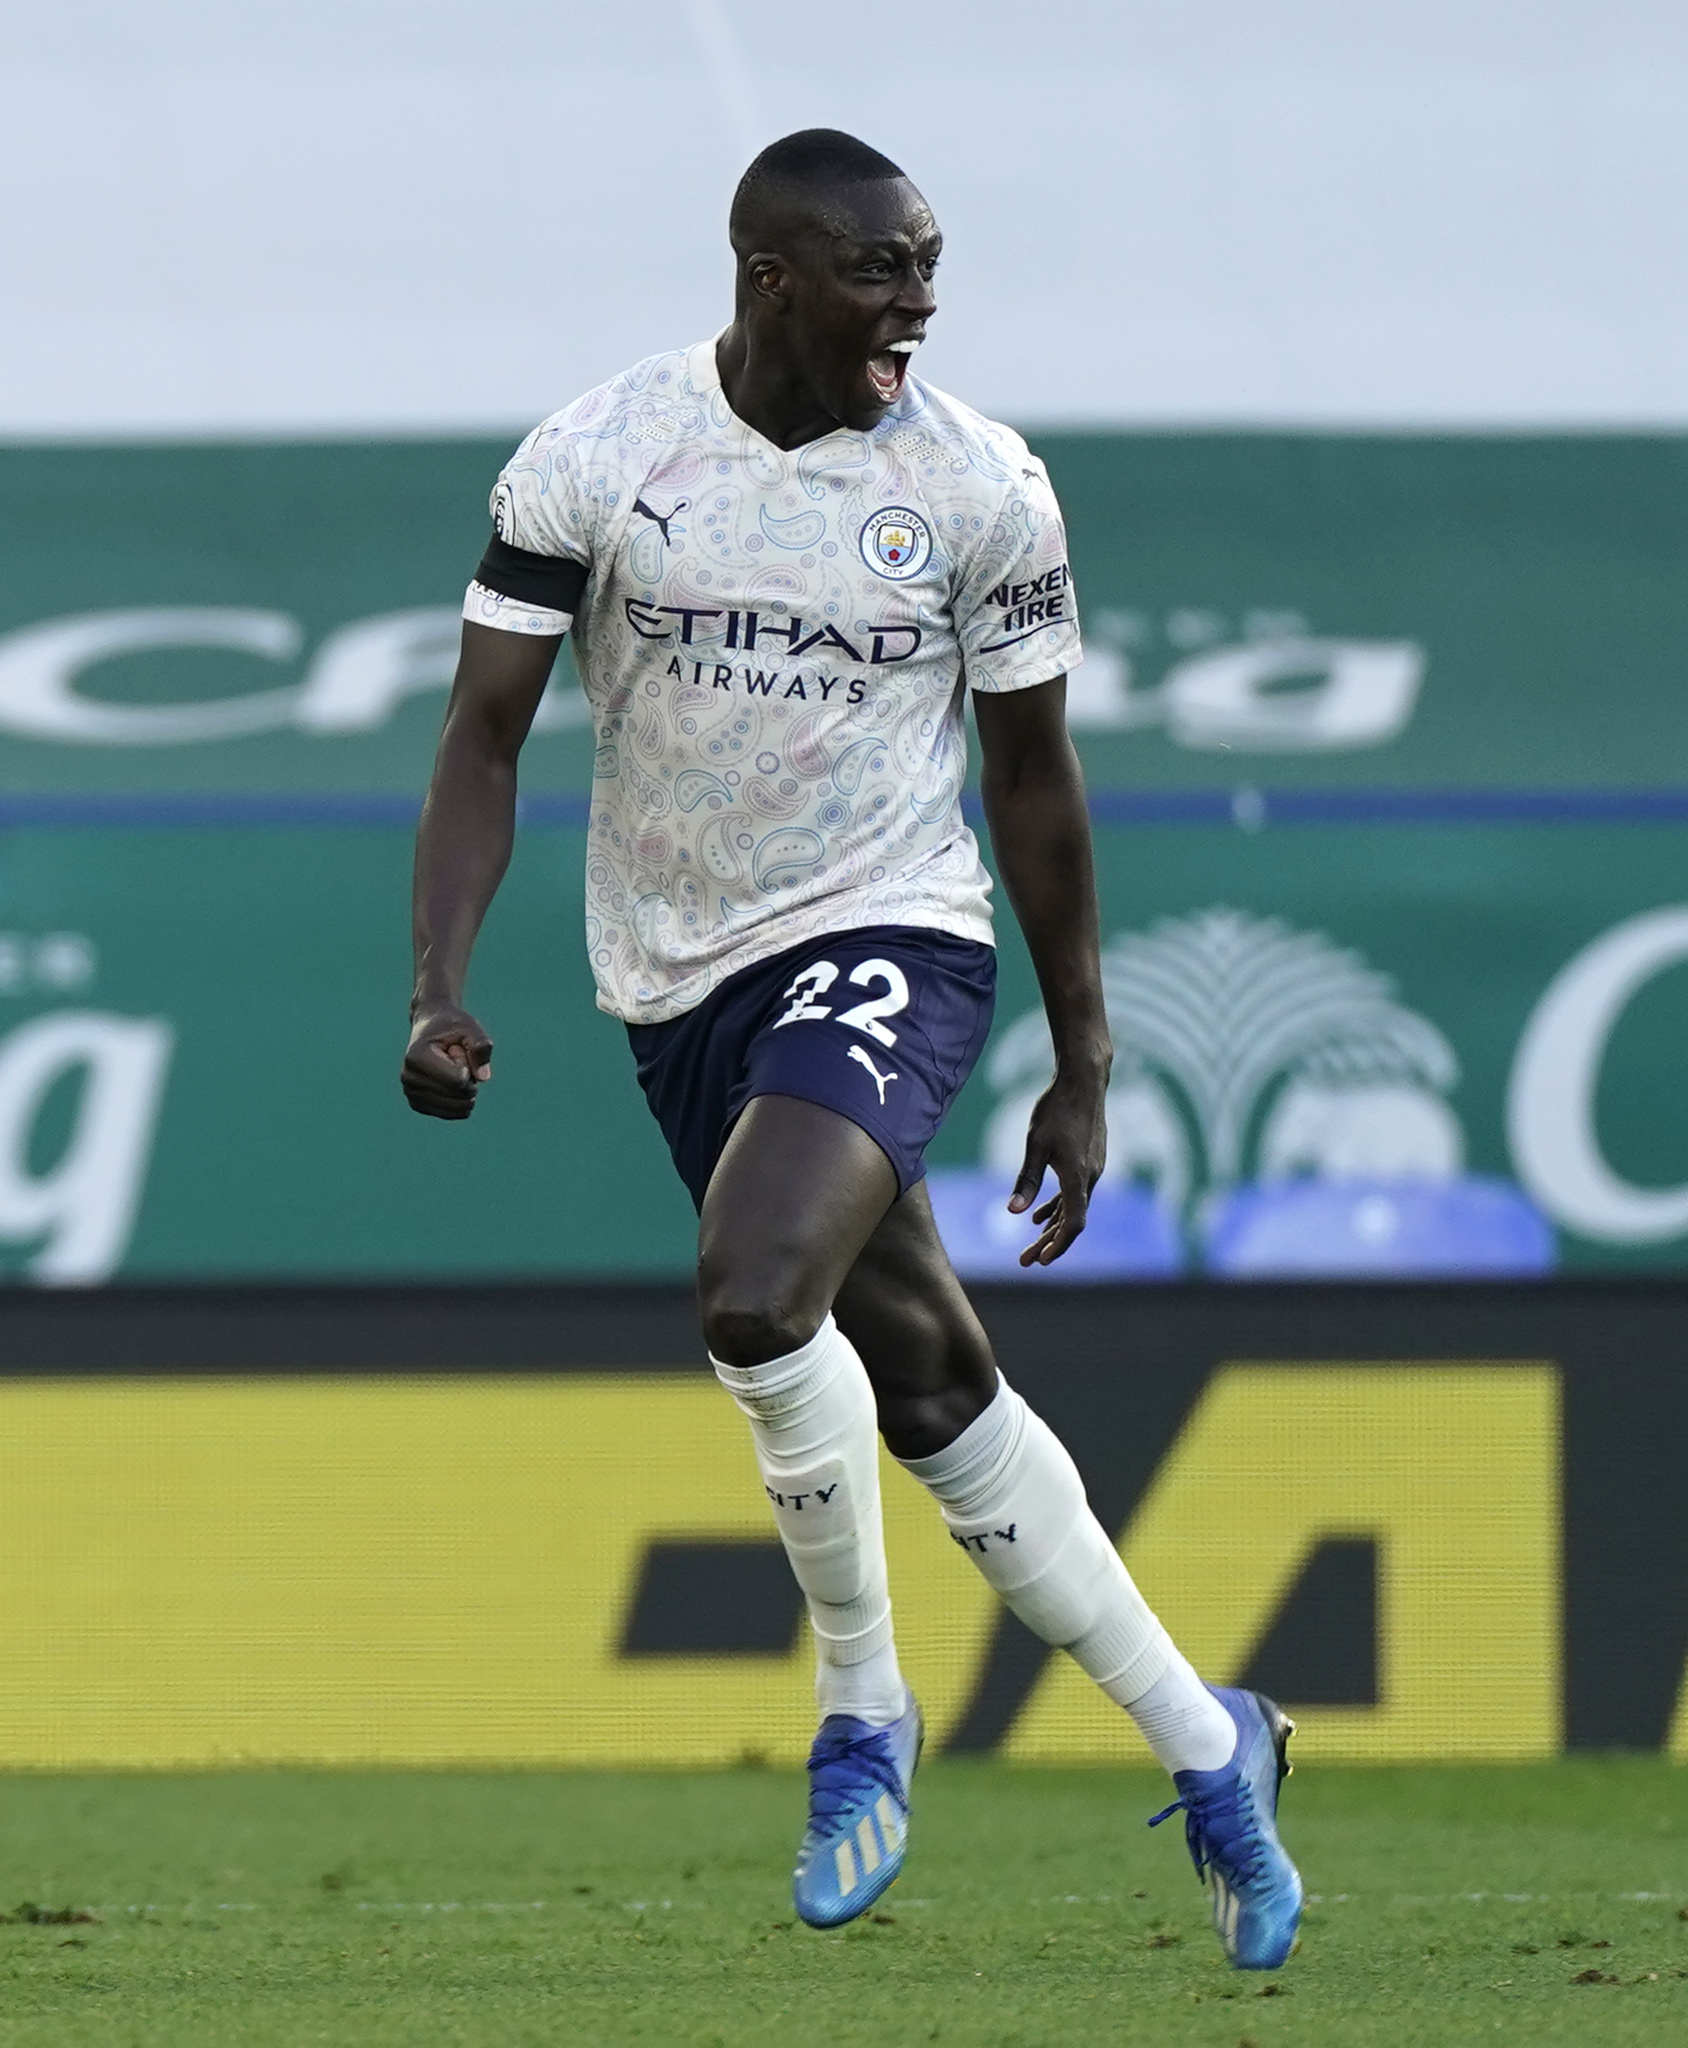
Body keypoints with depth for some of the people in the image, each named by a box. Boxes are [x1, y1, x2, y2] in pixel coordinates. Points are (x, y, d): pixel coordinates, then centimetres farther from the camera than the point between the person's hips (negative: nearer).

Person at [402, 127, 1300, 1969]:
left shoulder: (980, 489, -7)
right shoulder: (590, 463, -7)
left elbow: (1031, 777, 3)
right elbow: (485, 735, -5)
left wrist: (1082, 1069, 6)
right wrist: (440, 990, -18)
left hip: (890, 941, -3)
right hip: (682, 986, 3)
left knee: (756, 1297, -28)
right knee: (929, 1393, 8)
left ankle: (863, 1713, -6)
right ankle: (1206, 1746, 22)